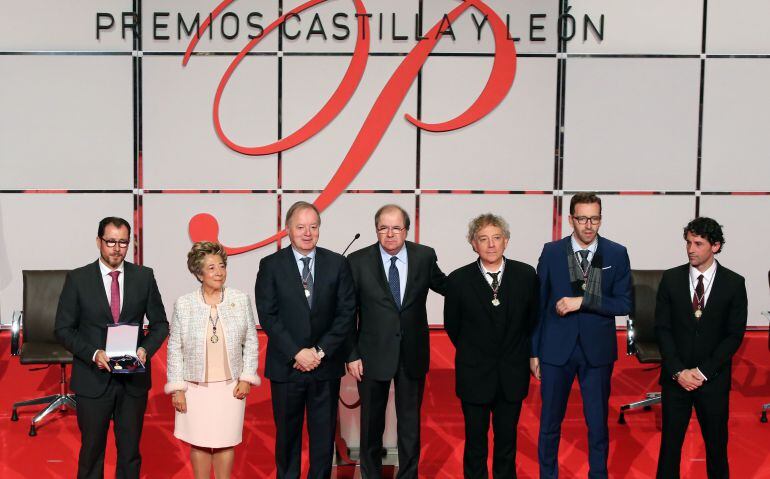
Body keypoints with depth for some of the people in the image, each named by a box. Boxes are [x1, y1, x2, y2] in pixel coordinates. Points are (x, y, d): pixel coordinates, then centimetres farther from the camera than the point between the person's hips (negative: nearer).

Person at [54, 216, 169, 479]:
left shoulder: (144, 276, 1)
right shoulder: (77, 279, -3)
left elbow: (160, 323, 6)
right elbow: (64, 329, -2)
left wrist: (145, 349, -13)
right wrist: (93, 354, -17)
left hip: (133, 378, 1)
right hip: (93, 379, -1)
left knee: (130, 451, 13)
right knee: (91, 450, 11)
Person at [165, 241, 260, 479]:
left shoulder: (241, 300, -2)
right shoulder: (183, 304, -4)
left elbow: (251, 342, 4)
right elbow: (175, 348, -1)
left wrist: (246, 378, -2)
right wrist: (177, 388, -3)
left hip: (231, 386, 1)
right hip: (196, 386, 0)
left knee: (225, 442, 8)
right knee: (199, 443, 7)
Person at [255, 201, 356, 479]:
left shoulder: (337, 264, 2)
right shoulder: (271, 265, -1)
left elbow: (346, 313, -1)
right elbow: (267, 315, -6)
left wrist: (320, 351, -10)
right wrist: (296, 352, -14)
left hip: (326, 364, 1)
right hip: (286, 365, -1)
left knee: (324, 433, 9)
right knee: (287, 432, 11)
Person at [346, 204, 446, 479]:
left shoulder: (425, 257, -3)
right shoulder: (358, 261, -8)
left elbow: (445, 286, 13)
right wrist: (352, 355, -6)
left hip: (413, 354, 1)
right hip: (373, 354, -1)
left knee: (410, 422, 12)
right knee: (371, 423, 14)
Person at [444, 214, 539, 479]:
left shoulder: (526, 275, -6)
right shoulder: (458, 280, -10)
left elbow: (533, 319, 6)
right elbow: (452, 326, 3)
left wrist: (522, 354, 9)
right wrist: (472, 354, 9)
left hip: (512, 375, 1)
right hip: (474, 375, -1)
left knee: (507, 439, 14)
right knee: (475, 440, 10)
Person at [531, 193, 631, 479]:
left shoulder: (617, 254, -1)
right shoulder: (551, 252, -1)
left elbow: (625, 304, -5)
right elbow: (539, 304, 1)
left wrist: (583, 300, -18)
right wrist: (534, 351, 1)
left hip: (597, 350, 0)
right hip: (556, 349, 0)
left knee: (598, 423, 10)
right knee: (550, 422, 10)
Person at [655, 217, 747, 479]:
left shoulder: (734, 283, -3)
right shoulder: (671, 278, -1)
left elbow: (735, 335, -5)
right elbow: (662, 328, -1)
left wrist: (703, 371, -12)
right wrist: (678, 371, -10)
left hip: (713, 378, -1)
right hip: (676, 376, 1)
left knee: (716, 442, 10)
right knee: (670, 441, 8)